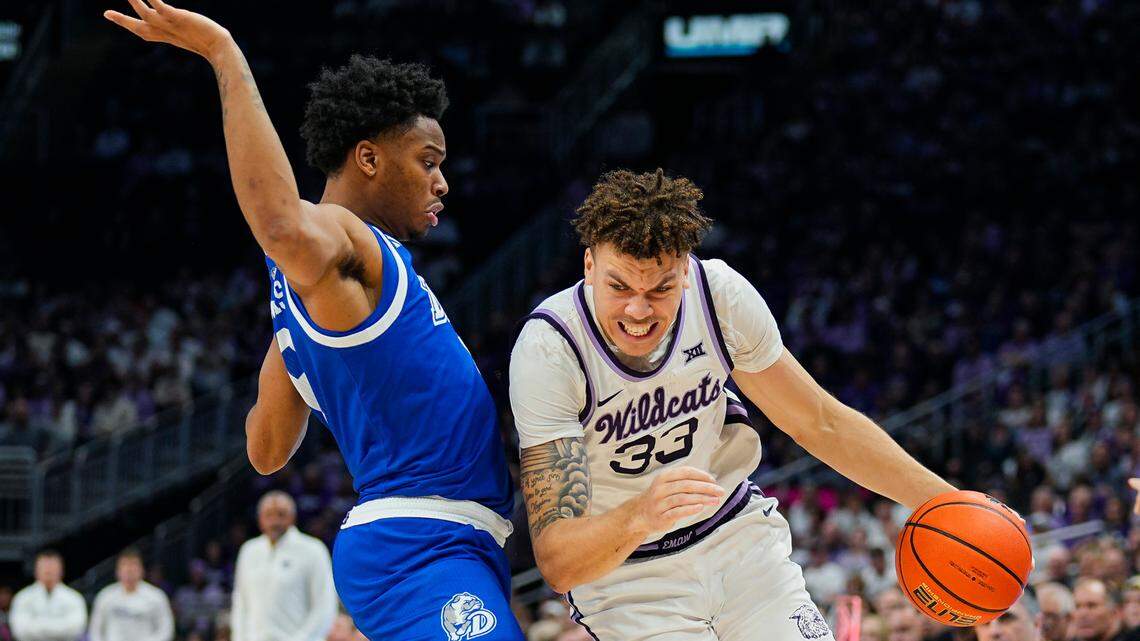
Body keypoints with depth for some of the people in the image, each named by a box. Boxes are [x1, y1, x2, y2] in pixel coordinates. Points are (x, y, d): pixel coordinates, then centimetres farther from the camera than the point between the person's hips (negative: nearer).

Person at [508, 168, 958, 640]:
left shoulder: (722, 295, -16)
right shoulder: (547, 350, -28)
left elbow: (820, 424, 1)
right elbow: (556, 562, -33)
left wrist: (943, 500, -4)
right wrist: (639, 517, -52)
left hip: (738, 537, 3)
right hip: (626, 575, -3)